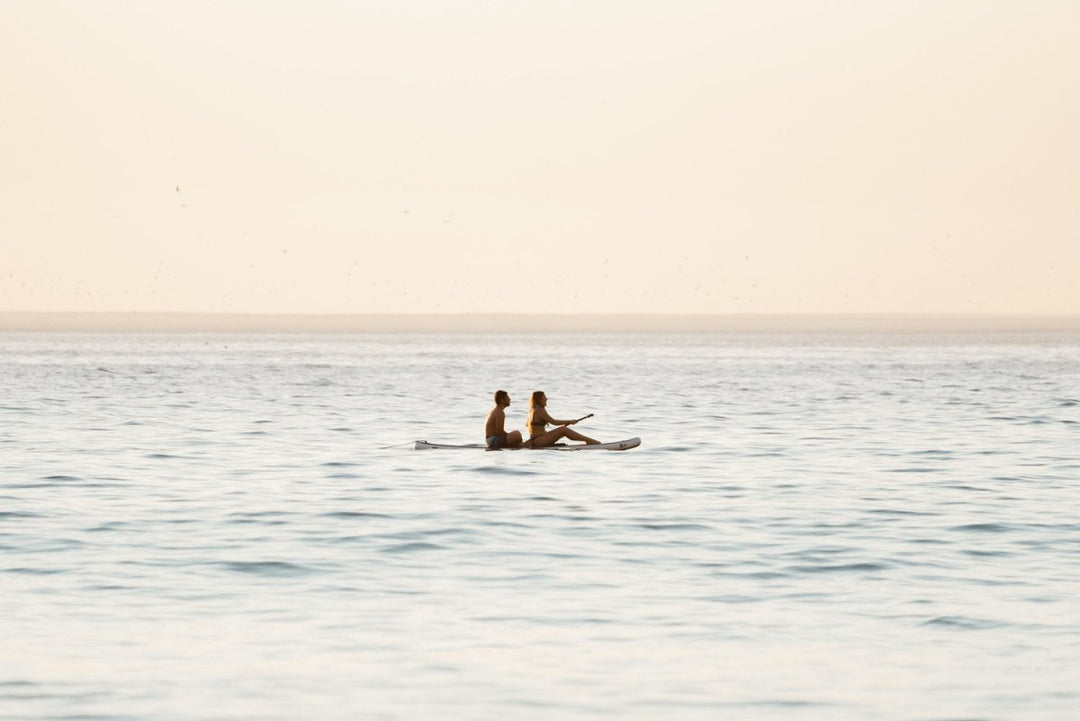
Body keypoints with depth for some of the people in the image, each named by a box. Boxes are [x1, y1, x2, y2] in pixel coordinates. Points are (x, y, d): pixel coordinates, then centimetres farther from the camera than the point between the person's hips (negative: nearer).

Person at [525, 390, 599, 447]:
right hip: (538, 441, -10)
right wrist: (569, 422, -6)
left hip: (534, 441, 10)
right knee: (563, 429, -18)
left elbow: (526, 424, 28)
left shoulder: (532, 410, 15)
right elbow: (553, 422, -16)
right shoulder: (540, 410, -15)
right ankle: (588, 440, -17)